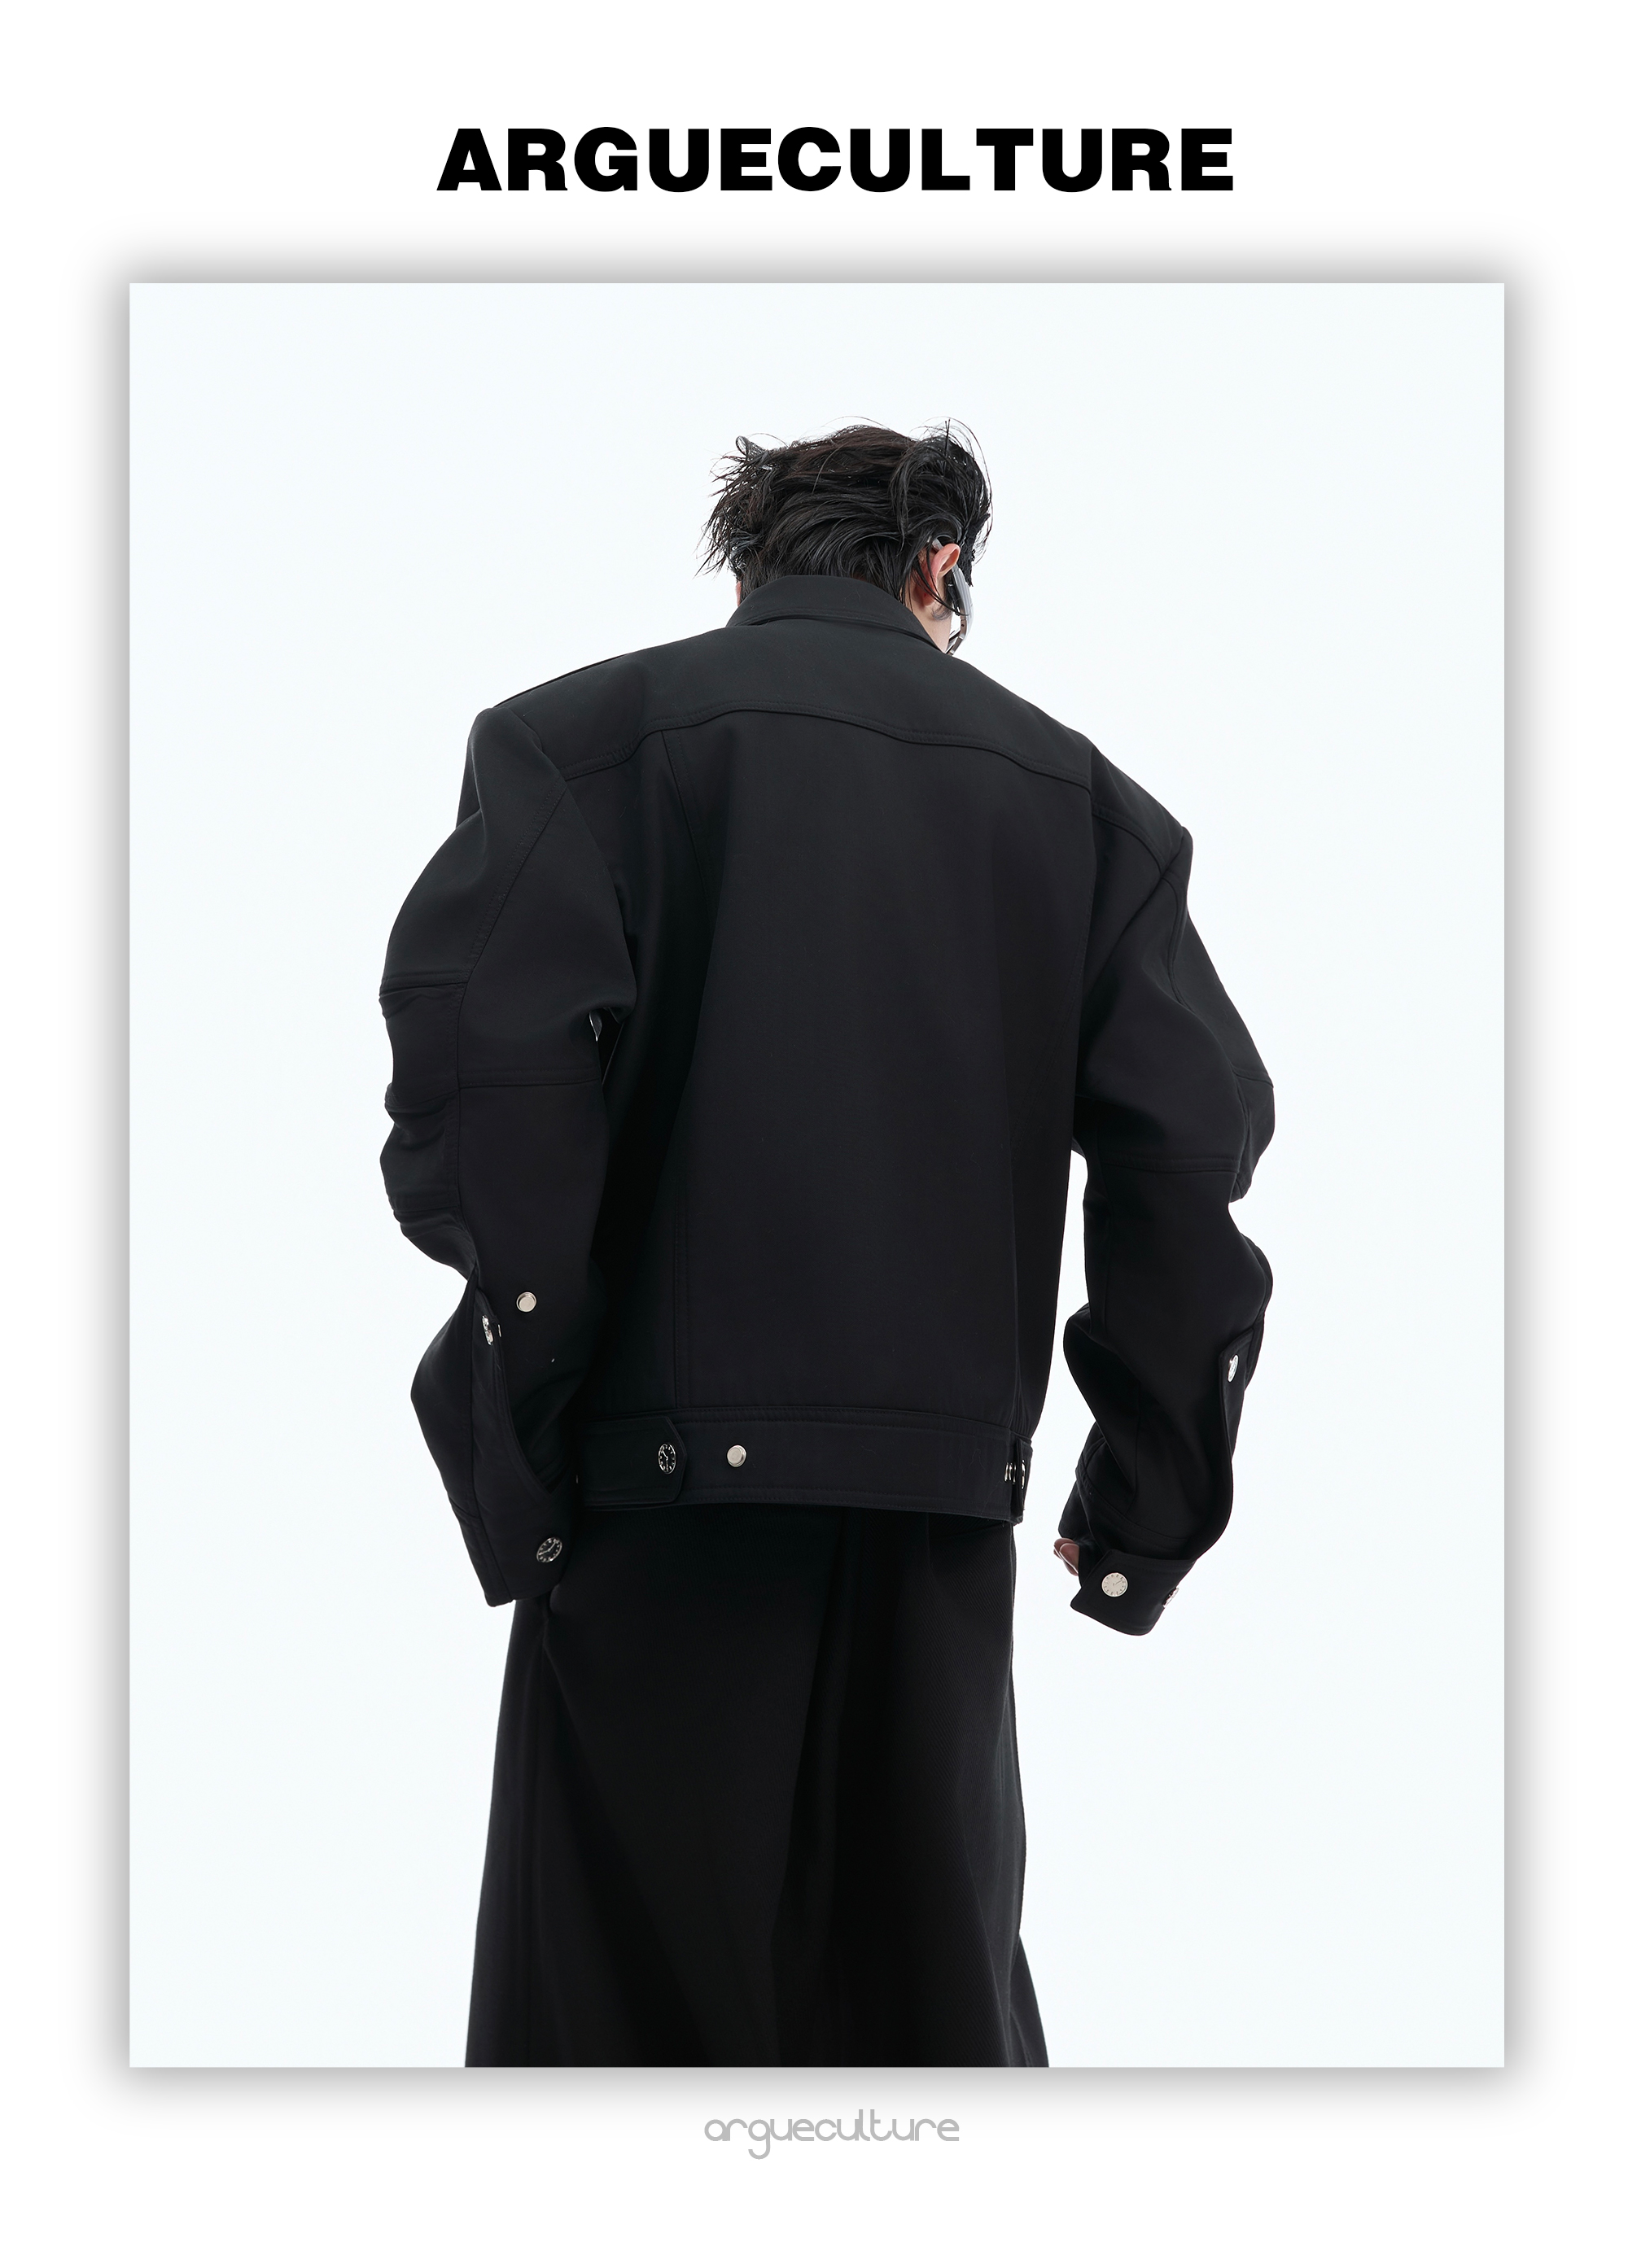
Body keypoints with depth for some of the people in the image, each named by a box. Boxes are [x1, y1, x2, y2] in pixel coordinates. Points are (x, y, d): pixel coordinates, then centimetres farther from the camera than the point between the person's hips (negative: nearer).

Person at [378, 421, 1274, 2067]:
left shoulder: (582, 736, 0)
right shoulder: (1077, 791, 10)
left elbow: (482, 1062, -15)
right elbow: (1189, 1145, 2)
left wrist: (515, 1435, -8)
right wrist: (1147, 1495, 8)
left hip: (664, 1485, -3)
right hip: (944, 1495, 3)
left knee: (628, 1990, 3)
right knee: (929, 1987, 14)